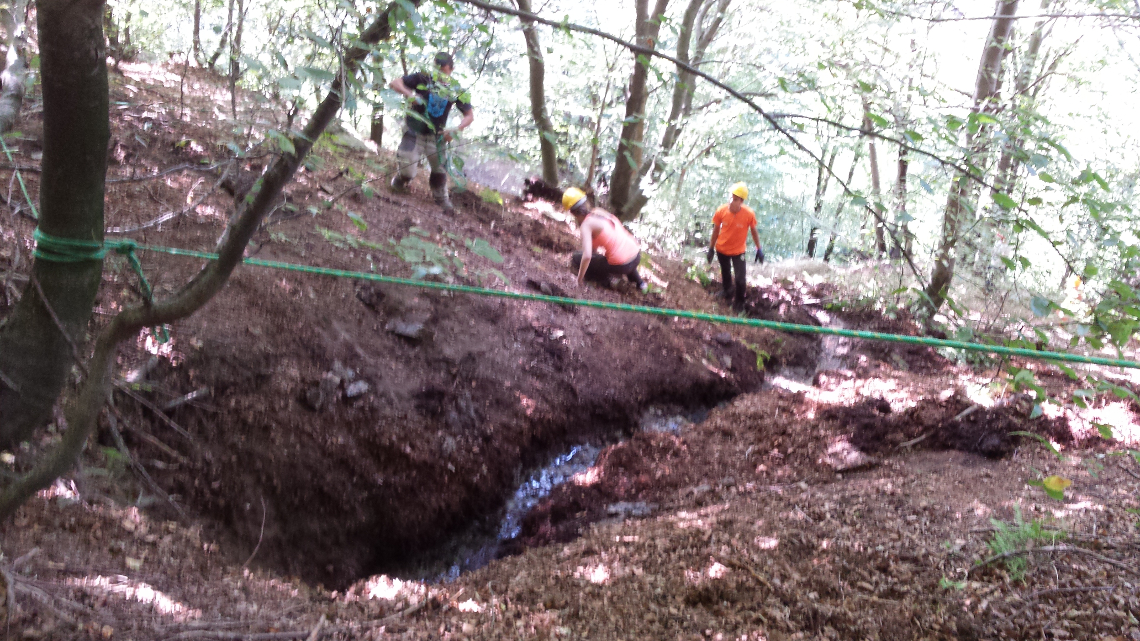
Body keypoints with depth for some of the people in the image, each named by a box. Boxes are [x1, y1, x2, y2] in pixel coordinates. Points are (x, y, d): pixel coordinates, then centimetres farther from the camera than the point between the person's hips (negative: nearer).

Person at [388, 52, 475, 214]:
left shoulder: (456, 90, -7)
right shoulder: (423, 78, -13)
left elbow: (470, 115, -2)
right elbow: (395, 83, -15)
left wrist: (456, 130, -19)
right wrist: (410, 95, -34)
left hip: (435, 135, 3)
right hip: (414, 131, -2)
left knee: (440, 168, 7)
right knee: (408, 169, -9)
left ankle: (442, 199, 30)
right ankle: (399, 181, 26)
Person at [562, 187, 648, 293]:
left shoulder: (586, 225, -11)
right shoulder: (599, 211, 10)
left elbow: (587, 256, -22)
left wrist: (580, 278, -10)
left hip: (620, 266, -7)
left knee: (575, 258, 9)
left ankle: (604, 279, 6)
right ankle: (639, 282, 31)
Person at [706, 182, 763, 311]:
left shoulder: (749, 214, -26)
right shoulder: (721, 211, -23)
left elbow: (753, 231, -7)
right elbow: (716, 230, -7)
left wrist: (759, 249, -2)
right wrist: (711, 249, 0)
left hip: (738, 251, -2)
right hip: (722, 249, 2)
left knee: (741, 279, -6)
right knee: (725, 274, 24)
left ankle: (739, 303, 23)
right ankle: (727, 294, 54)